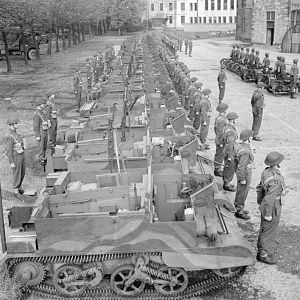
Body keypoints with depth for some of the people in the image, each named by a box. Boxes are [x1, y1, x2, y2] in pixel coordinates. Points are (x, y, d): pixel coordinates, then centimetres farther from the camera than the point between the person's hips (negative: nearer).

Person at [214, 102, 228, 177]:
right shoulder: (222, 119, -25)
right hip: (221, 140, -10)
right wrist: (221, 143, -20)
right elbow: (220, 132, -25)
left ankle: (217, 169, 31)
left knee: (218, 155, 19)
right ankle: (217, 170, 12)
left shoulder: (217, 117, 5)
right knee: (220, 155, 2)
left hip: (217, 139, 10)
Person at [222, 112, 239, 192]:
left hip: (226, 151, 10)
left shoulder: (226, 127, 3)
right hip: (230, 153, -10)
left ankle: (225, 183, 33)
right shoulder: (231, 131, -27)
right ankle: (227, 185, 16)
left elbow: (224, 140, 15)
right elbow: (229, 145, -26)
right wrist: (229, 157, -22)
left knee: (226, 169, 20)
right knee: (230, 170, 4)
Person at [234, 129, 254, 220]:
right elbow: (241, 166, -27)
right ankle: (239, 211, 20)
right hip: (245, 175, -9)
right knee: (242, 193, 6)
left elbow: (237, 159, 11)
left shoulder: (240, 146, -1)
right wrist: (242, 179, -20)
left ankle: (238, 207, 39)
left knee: (240, 191, 23)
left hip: (240, 173, 9)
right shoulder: (245, 151, -30)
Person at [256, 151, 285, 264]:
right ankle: (264, 254, 22)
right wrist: (268, 214, -18)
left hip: (264, 206, 9)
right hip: (273, 208, -9)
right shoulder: (276, 179, -29)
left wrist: (260, 203, 21)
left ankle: (261, 251, 38)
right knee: (269, 232, 8)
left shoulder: (266, 172, -3)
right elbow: (270, 198, -26)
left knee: (263, 230, 22)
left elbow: (259, 188, 9)